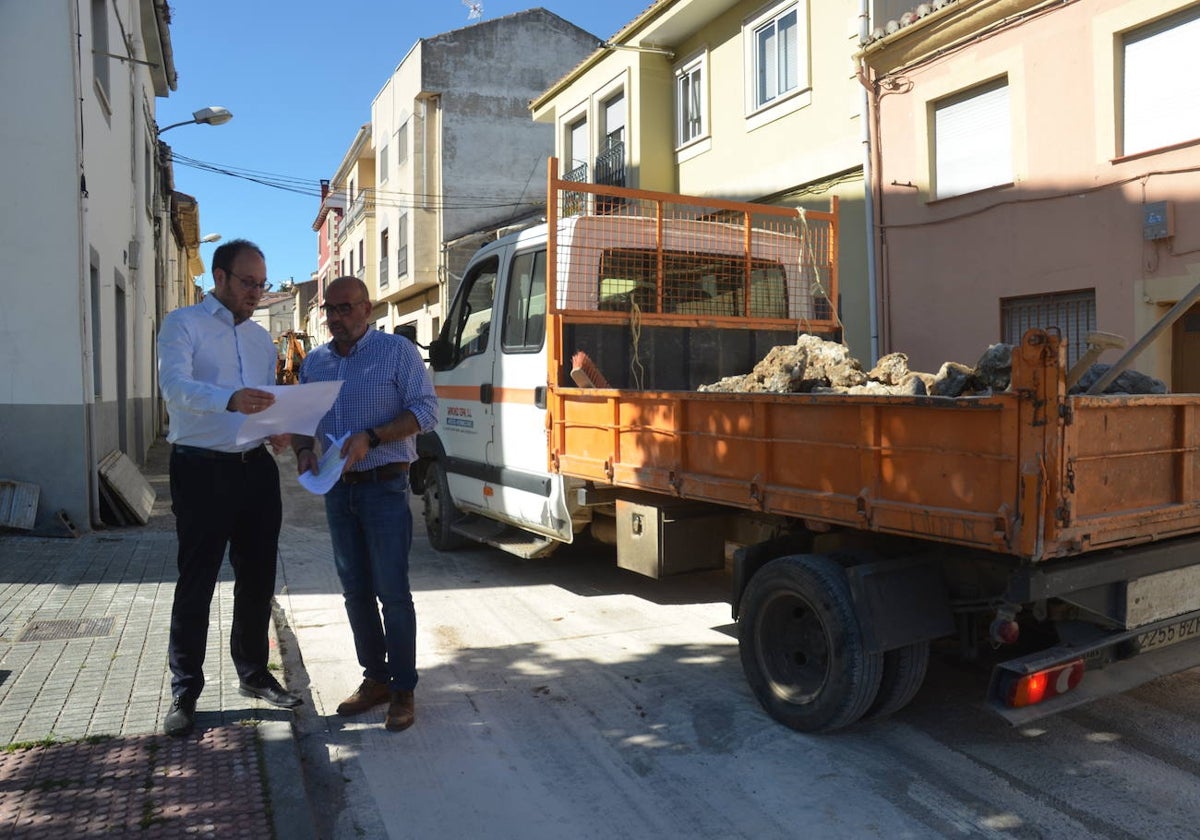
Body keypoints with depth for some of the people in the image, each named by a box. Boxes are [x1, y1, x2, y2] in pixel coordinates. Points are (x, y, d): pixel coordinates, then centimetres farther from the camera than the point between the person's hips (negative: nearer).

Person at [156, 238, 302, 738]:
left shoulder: (262, 339, 16)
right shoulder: (184, 325, -4)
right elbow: (174, 385, -22)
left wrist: (279, 430, -2)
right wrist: (231, 400, -41)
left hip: (256, 468, 6)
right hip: (203, 471, -6)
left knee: (258, 578, 13)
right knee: (196, 583, 2)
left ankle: (254, 674, 29)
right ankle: (184, 693, 15)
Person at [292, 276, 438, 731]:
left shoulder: (397, 351, -4)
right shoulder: (314, 362, 12)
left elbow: (425, 410, -11)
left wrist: (369, 438, -22)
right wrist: (303, 449, -7)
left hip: (384, 487, -5)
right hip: (337, 489, 6)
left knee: (392, 591, -3)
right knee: (355, 591, 11)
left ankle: (403, 689, 8)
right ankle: (375, 678, 25)